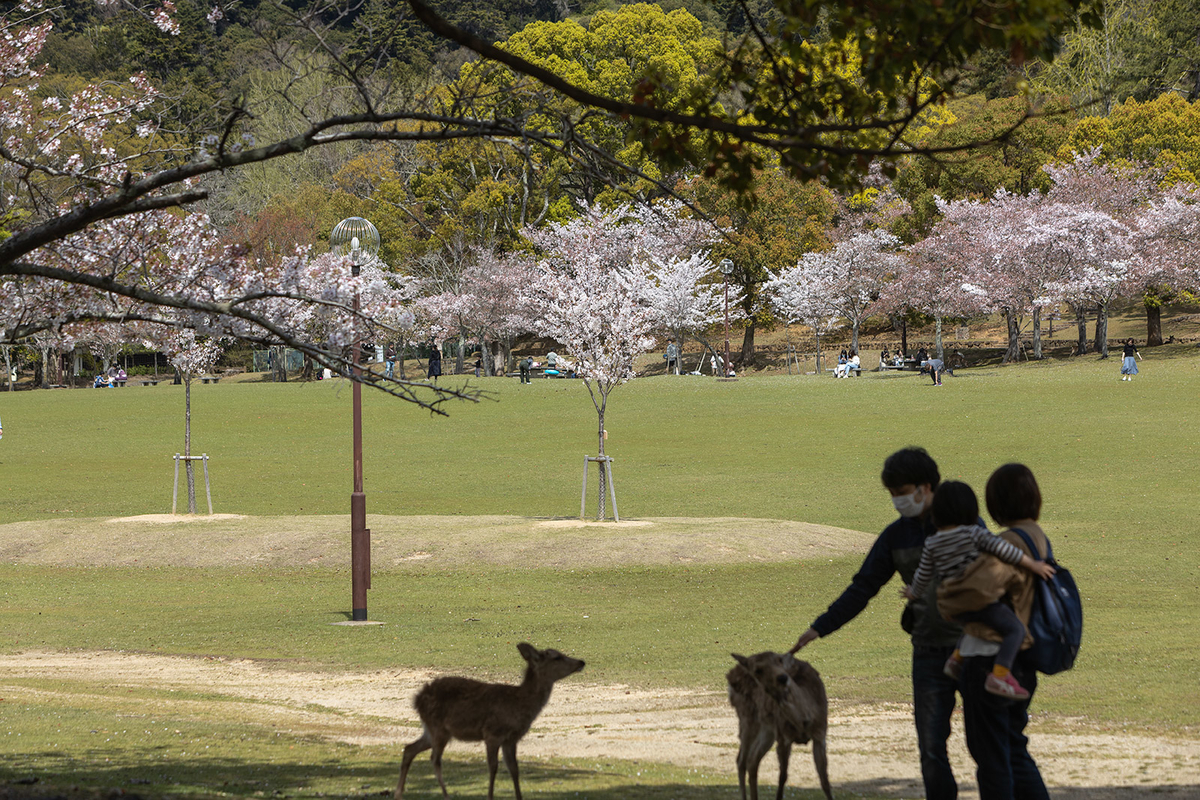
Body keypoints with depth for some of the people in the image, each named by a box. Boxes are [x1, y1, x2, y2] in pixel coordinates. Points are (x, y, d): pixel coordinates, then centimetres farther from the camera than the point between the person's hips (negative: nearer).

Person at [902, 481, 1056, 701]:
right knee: (1015, 628, -9)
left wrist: (913, 593, 34)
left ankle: (957, 657, 32)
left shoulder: (932, 544, 6)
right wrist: (1033, 565, -5)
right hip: (981, 600, -7)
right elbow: (1003, 550, -11)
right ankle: (999, 674, -23)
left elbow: (923, 575, 14)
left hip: (955, 608, 7)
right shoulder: (973, 533, -7)